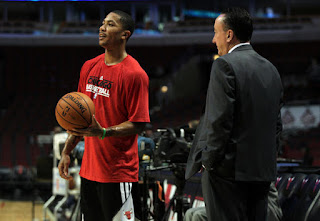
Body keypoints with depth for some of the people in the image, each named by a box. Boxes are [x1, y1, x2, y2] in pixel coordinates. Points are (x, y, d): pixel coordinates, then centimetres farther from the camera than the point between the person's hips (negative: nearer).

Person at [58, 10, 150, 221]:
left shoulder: (134, 74, -12)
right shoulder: (89, 67, 10)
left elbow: (138, 125, -15)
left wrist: (103, 132, -28)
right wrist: (66, 152, 15)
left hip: (118, 173, -7)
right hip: (89, 168, 7)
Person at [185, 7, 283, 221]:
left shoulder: (225, 65, -11)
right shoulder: (271, 69, 13)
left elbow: (220, 121, -17)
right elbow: (277, 124, 16)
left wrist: (208, 161, -9)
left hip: (229, 171, -8)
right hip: (264, 170, 8)